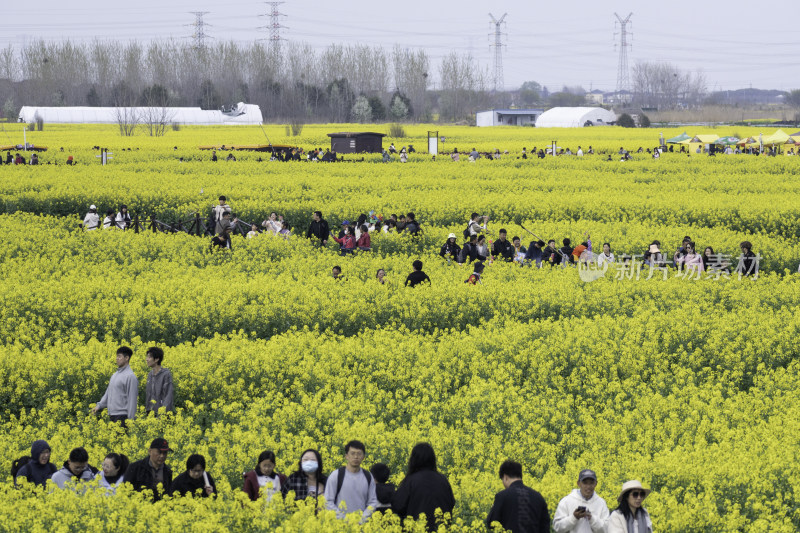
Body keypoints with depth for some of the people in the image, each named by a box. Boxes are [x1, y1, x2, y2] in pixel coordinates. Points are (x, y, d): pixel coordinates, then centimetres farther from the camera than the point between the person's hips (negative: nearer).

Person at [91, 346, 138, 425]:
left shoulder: (130, 376, -10)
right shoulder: (115, 375, 17)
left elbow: (132, 400, -13)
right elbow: (108, 393, 22)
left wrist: (130, 420, -16)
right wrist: (99, 405, 10)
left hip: (122, 416, -8)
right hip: (112, 415, 8)